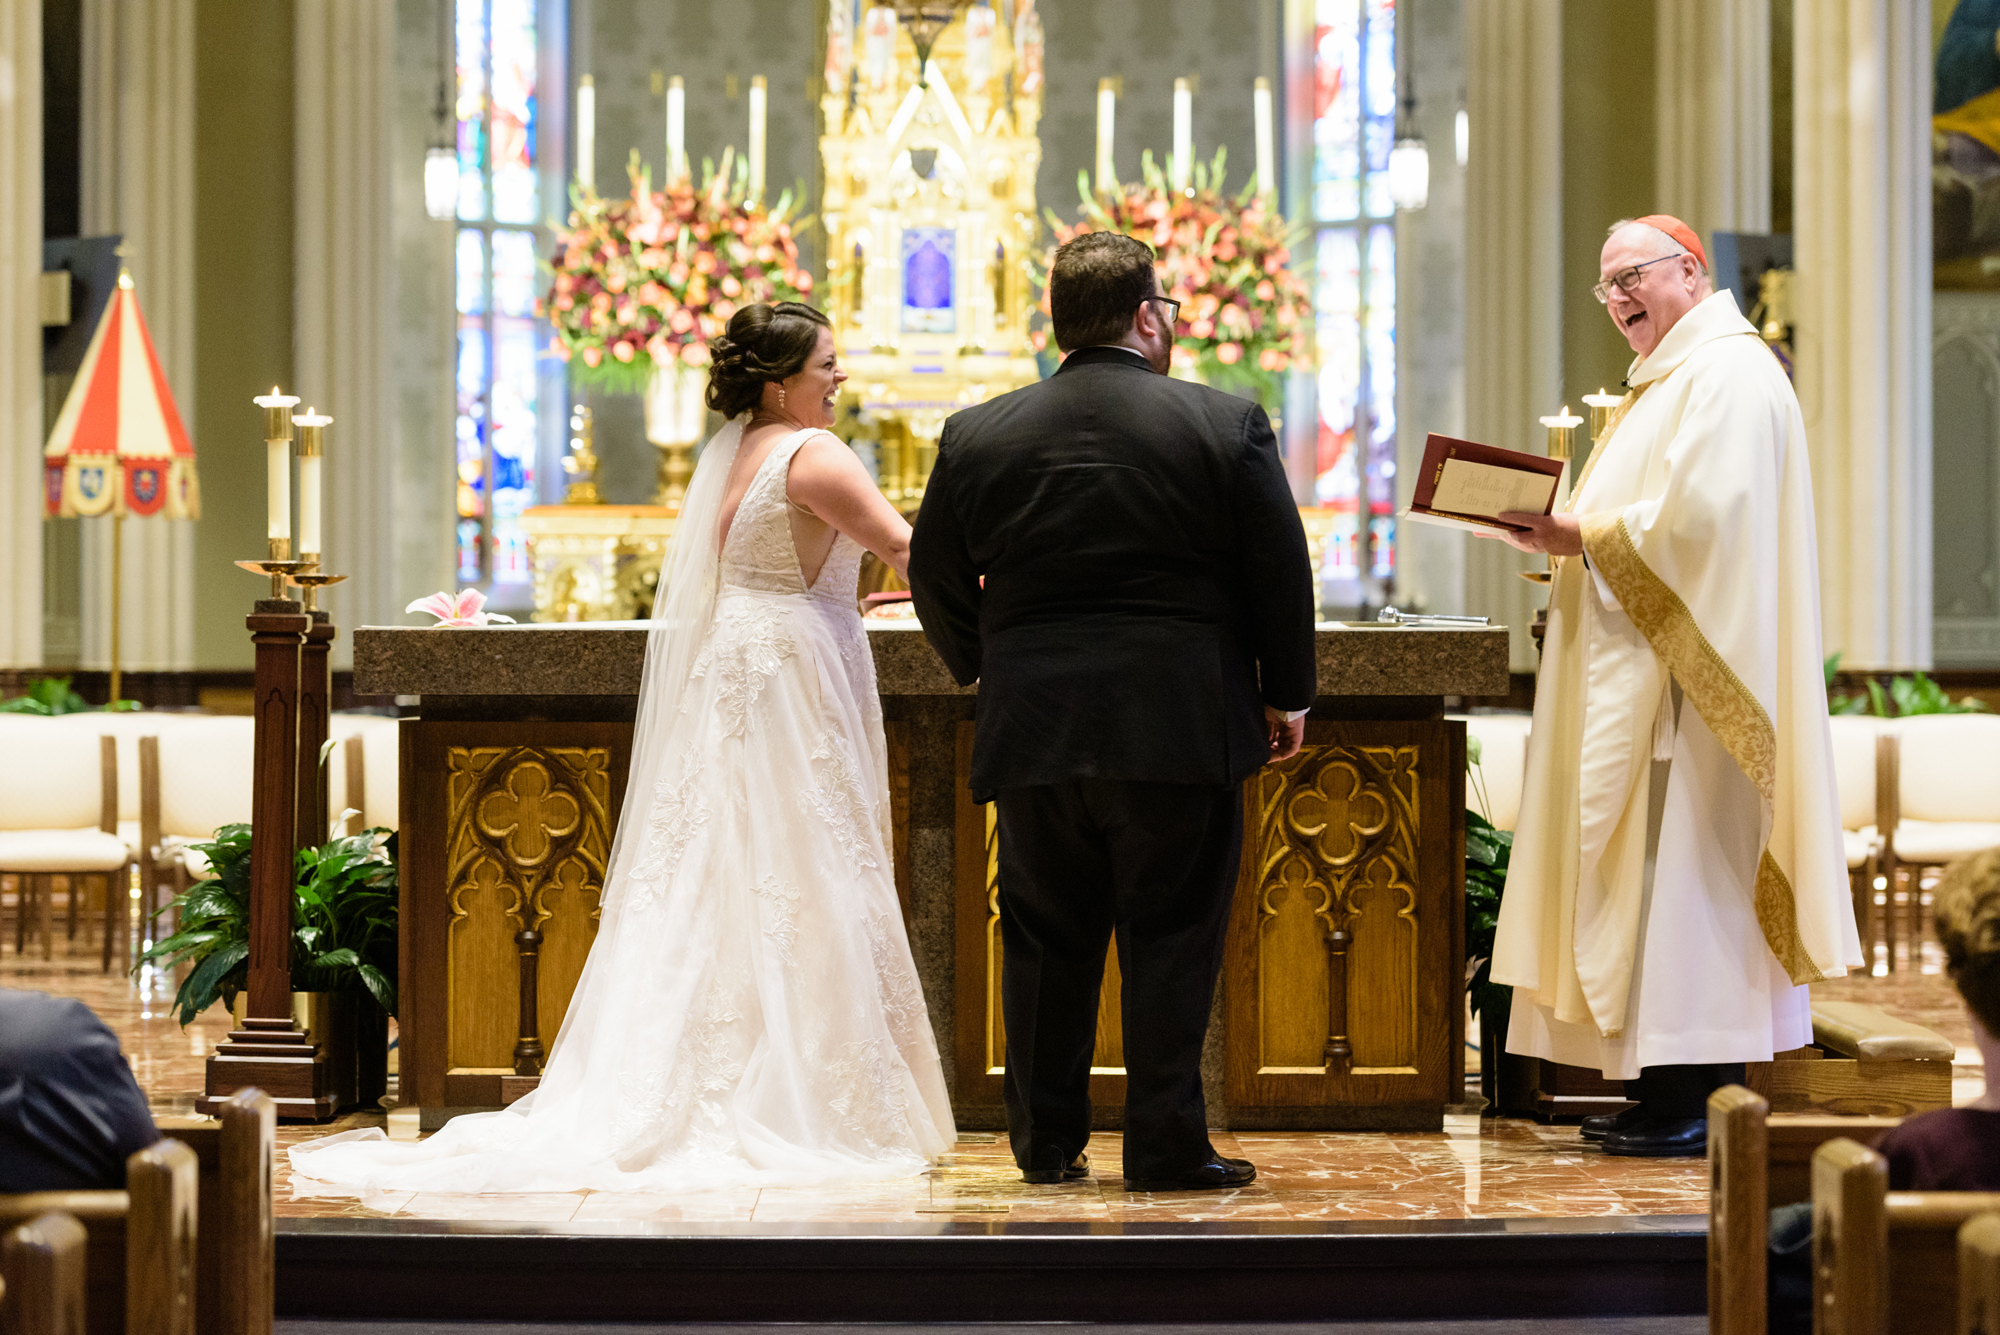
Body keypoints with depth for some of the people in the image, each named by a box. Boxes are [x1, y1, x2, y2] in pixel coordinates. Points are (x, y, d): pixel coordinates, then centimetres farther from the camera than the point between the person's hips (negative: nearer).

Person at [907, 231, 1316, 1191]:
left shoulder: (976, 435, 2)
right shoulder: (1228, 426, -4)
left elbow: (936, 582, 10)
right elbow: (1280, 576, -1)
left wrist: (982, 670, 28)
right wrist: (1285, 695, 12)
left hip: (1033, 727, 2)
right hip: (1179, 731, -2)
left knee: (1045, 940, 12)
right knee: (1171, 940, 4)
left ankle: (1046, 1143, 18)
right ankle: (1166, 1148, 4)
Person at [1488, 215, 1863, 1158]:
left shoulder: (1729, 375, -11)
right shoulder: (1664, 381, 22)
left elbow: (1699, 516, -22)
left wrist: (1584, 535, -16)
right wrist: (1563, 534, 9)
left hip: (1689, 672, -11)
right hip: (1641, 679, 11)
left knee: (1685, 868, -10)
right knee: (1651, 871, 8)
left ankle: (1703, 1104, -9)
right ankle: (1666, 1092, 10)